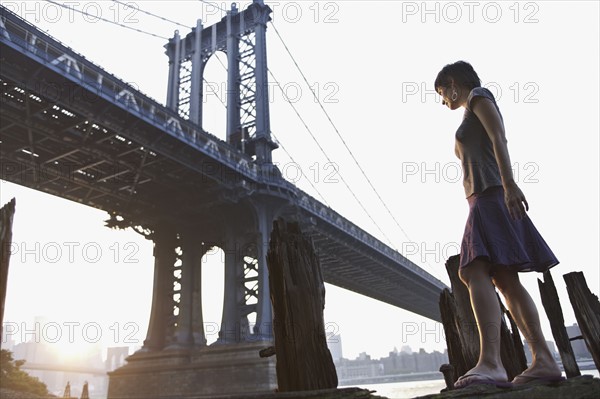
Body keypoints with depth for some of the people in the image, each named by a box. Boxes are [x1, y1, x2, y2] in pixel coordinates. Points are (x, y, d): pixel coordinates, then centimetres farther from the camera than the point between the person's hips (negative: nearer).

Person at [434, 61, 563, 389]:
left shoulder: (478, 96, 5)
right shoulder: (471, 119, 31)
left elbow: (499, 138, -11)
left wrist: (509, 184, -24)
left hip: (491, 195, -10)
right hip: (483, 199, 10)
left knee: (475, 271, -24)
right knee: (505, 279, 2)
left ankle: (490, 362, -34)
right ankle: (543, 360, 1)